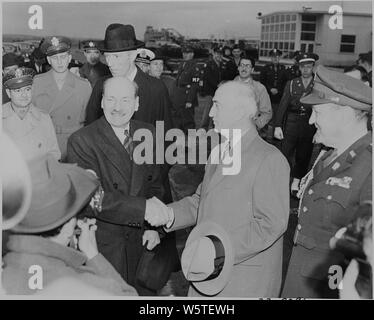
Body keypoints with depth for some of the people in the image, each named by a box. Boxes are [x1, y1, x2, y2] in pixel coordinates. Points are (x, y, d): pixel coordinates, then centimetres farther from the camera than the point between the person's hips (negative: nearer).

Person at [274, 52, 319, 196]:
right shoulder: (291, 84, 5)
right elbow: (283, 105, 2)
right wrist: (277, 126, -6)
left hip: (309, 125, 0)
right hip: (291, 123, 0)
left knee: (303, 156, 9)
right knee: (285, 153, -3)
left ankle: (296, 183, 24)